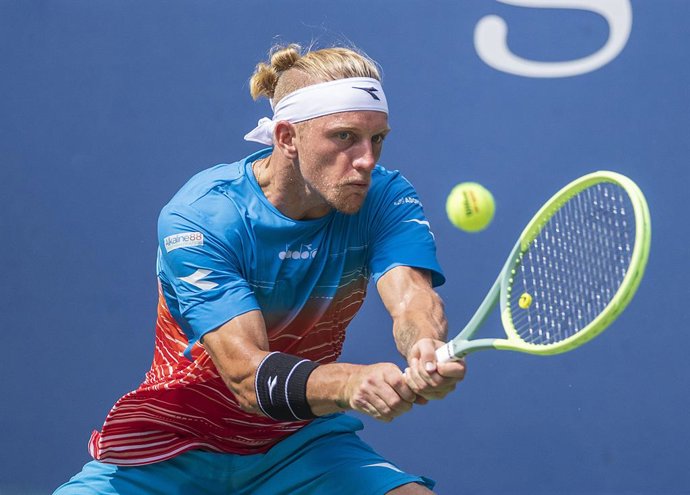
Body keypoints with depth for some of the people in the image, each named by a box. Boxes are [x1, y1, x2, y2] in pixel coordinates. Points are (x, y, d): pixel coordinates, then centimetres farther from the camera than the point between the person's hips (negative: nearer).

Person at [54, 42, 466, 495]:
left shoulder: (386, 199, -11)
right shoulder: (199, 216, -22)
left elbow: (412, 296, -28)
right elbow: (246, 375, -32)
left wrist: (428, 351, -53)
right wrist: (353, 382, -52)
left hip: (303, 448, 2)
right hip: (175, 452, -2)